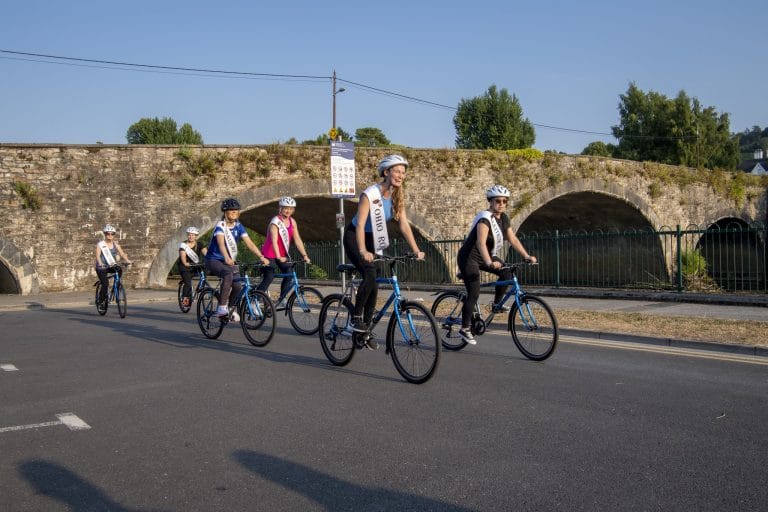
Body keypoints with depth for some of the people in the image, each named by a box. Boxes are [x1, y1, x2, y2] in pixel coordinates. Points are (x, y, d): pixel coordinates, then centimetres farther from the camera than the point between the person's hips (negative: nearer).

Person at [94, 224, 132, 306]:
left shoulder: (115, 244, 4)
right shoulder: (100, 244, -7)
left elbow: (122, 253, -8)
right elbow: (98, 255, -21)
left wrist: (127, 260, -28)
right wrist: (100, 263, -42)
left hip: (111, 266, 4)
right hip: (102, 268, -4)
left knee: (119, 269, -28)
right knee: (105, 284, -18)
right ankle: (101, 300, 0)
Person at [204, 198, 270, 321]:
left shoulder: (238, 226, 0)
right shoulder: (220, 225, -15)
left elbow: (249, 243, -8)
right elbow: (221, 243, -33)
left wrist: (261, 257, -21)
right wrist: (227, 258, -50)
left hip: (230, 261, 6)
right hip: (213, 259, -6)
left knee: (237, 286, -10)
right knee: (228, 274, -34)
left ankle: (231, 310, 16)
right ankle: (222, 307, -30)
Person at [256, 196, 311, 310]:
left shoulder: (292, 222, 0)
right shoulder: (275, 222, -19)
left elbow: (297, 240, -3)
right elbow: (274, 241, -30)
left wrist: (305, 255, -13)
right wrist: (279, 257, -42)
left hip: (283, 254, 6)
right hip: (269, 254, -6)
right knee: (268, 278, -12)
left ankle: (281, 301, -2)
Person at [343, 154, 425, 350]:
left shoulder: (397, 197, -4)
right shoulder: (370, 194, -24)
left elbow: (404, 225, -7)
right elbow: (360, 225, -31)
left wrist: (416, 250, -18)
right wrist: (363, 251, -44)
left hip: (372, 240, 6)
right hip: (354, 237, -6)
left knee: (373, 286, 1)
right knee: (370, 275, -29)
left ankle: (365, 330, 11)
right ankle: (356, 317, -16)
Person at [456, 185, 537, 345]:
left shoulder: (503, 218, 0)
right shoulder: (485, 218, -26)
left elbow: (513, 239, 3)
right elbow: (481, 243, -39)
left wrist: (527, 256, -7)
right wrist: (490, 263, -53)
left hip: (486, 256, 8)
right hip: (469, 258, -8)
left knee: (507, 273, -13)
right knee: (474, 293, -13)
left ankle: (496, 304, 6)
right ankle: (465, 328, -2)